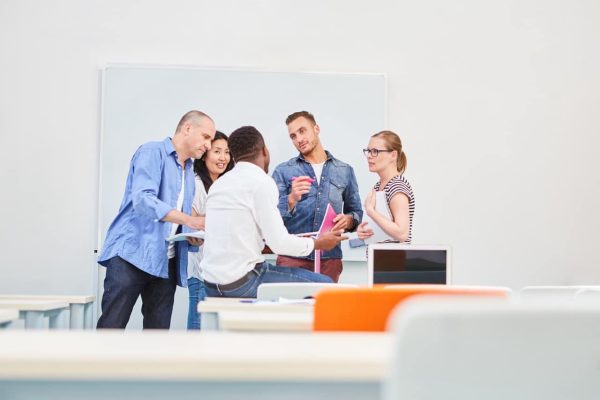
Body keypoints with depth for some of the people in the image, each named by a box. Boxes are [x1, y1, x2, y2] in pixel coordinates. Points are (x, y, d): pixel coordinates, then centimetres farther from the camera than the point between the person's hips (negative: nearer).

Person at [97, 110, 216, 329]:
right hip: (131, 254, -7)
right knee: (111, 327, -10)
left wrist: (193, 236, 1)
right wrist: (189, 220, -28)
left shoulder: (189, 173, 20)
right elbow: (143, 199, -20)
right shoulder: (152, 152, -4)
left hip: (165, 262, 8)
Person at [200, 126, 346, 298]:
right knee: (323, 284, -1)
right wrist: (317, 243, 3)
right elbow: (279, 243, -14)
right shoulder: (262, 182, -11)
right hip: (242, 283, -9)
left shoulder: (218, 183, 12)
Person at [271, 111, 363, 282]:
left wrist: (348, 220, -7)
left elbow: (356, 211, 14)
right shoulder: (283, 171, 5)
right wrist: (292, 199, -20)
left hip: (329, 257, 2)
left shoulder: (344, 171, 11)